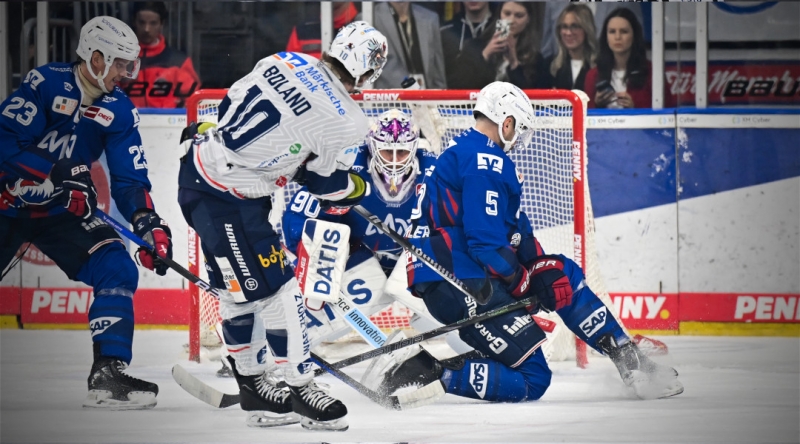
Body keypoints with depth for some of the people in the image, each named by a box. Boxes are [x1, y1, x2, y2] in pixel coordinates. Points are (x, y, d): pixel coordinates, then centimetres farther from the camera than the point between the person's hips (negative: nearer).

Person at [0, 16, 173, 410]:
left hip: (61, 211, 4)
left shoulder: (119, 111, 0)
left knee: (117, 269, -15)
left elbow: (129, 181, 0)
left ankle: (107, 375, -15)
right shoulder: (47, 83, -15)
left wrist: (148, 224, -17)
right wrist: (59, 174, -31)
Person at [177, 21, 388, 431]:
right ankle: (300, 389, 9)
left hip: (197, 167, 8)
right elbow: (330, 189, -2)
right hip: (231, 203, -8)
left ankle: (253, 382, 29)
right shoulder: (347, 123, -15)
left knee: (237, 288, 18)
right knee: (274, 290, 1)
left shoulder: (283, 61, 1)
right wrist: (359, 189, 17)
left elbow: (231, 105, 12)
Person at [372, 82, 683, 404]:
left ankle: (627, 358, 15)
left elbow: (514, 225, 16)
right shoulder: (486, 161, -15)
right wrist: (522, 281, -7)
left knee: (563, 274, 16)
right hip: (461, 286, -11)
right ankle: (430, 375, -16)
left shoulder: (462, 151, 18)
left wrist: (544, 271, 6)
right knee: (532, 381, -9)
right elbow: (486, 241, -21)